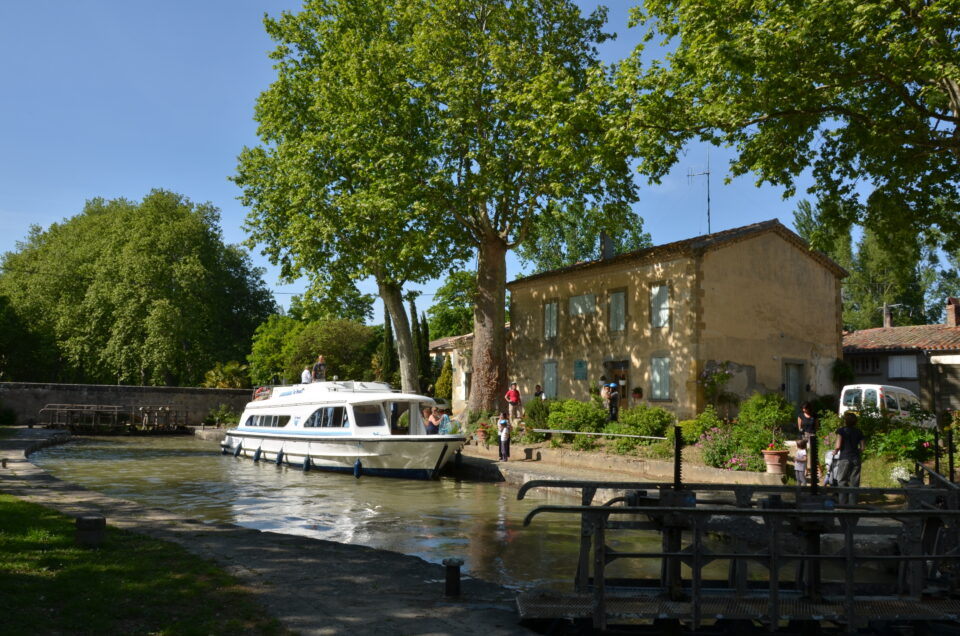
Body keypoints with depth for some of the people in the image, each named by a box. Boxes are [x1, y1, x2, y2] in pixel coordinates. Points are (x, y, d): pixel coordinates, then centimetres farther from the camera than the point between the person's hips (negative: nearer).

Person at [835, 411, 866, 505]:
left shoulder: (841, 430, -3)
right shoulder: (859, 432, 9)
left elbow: (838, 446, -12)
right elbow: (862, 448, 8)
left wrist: (835, 450, 8)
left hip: (844, 458, -4)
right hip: (856, 459, 4)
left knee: (842, 482, 2)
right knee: (854, 482, 8)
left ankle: (843, 504, -2)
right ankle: (853, 504, 7)